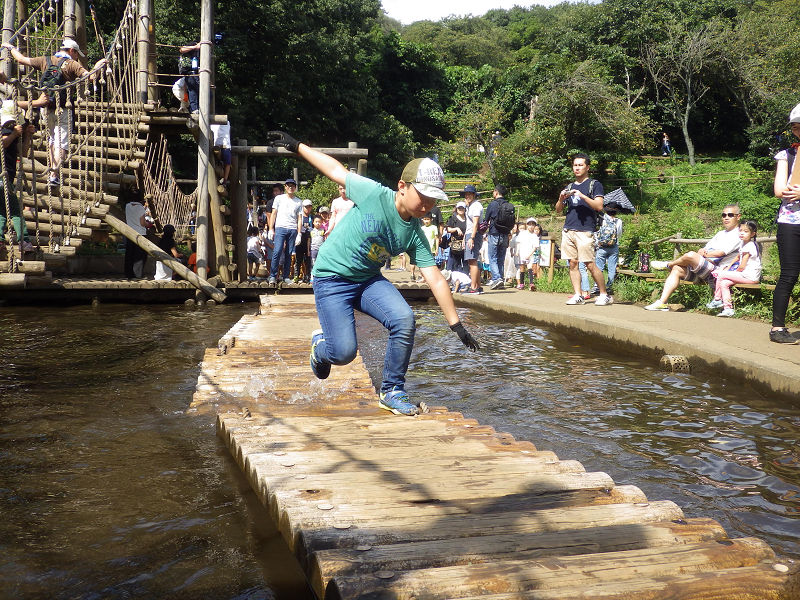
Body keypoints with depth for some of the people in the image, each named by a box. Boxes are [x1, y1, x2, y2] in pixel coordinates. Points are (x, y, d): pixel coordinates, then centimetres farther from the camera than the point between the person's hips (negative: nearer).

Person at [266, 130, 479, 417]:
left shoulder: (415, 234, -8)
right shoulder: (374, 194, -20)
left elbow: (436, 279, -8)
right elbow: (336, 170, -5)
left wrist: (457, 325, -10)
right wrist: (296, 145, 1)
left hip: (369, 280, 4)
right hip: (331, 279, -4)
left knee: (404, 319, -21)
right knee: (344, 353, -14)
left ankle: (392, 391, -3)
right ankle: (320, 344, 27)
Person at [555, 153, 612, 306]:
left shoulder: (594, 184, 5)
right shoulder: (570, 187, 21)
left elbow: (599, 206, -8)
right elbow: (558, 209, 21)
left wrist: (583, 196, -18)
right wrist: (561, 199, 0)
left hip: (585, 231, -6)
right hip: (568, 230, 6)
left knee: (590, 264, -9)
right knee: (573, 263, 2)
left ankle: (604, 295, 1)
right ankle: (578, 296, 6)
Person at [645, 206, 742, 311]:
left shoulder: (737, 236, -1)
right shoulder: (720, 233, 29)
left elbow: (721, 252, -13)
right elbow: (705, 248, 22)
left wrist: (703, 254, 0)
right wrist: (702, 251, -3)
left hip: (716, 270, -9)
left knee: (691, 255, -31)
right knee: (676, 269, -10)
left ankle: (668, 264, 2)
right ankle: (662, 302, -18)